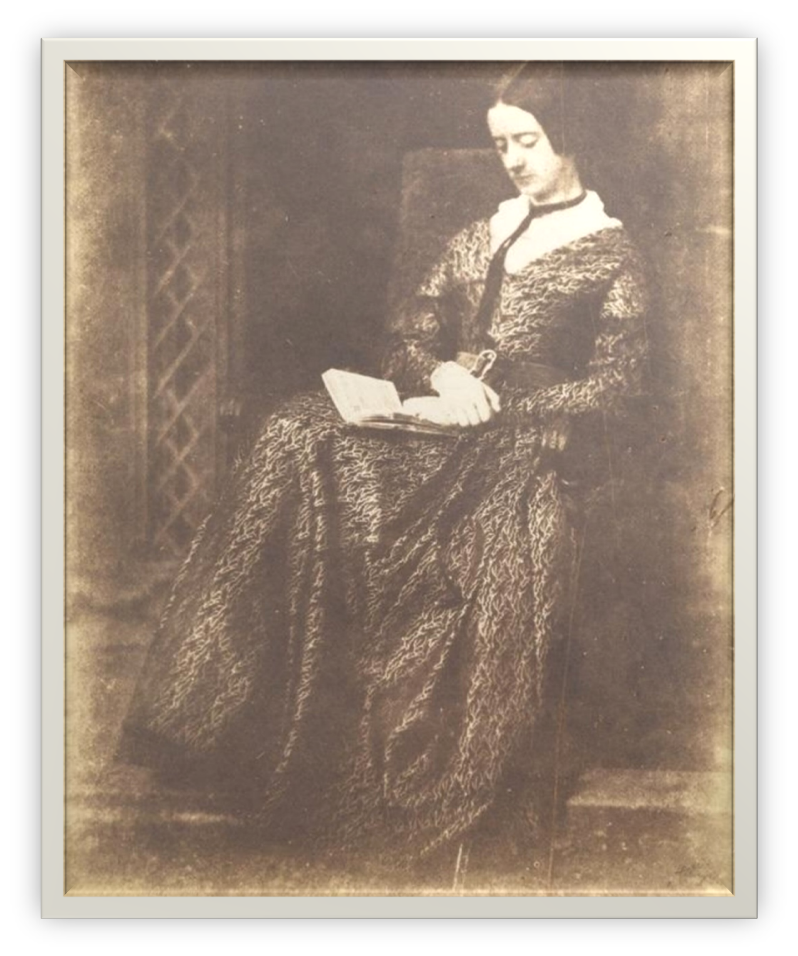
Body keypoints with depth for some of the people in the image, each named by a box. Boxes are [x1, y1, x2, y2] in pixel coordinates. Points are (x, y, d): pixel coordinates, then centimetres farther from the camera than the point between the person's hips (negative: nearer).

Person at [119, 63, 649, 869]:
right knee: (299, 438, -24)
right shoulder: (478, 237, 25)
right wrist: (443, 376, -6)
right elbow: (407, 337, 18)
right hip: (441, 423, 5)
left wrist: (494, 405, -12)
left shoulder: (610, 253, 9)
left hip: (528, 440, -4)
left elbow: (611, 388, -1)